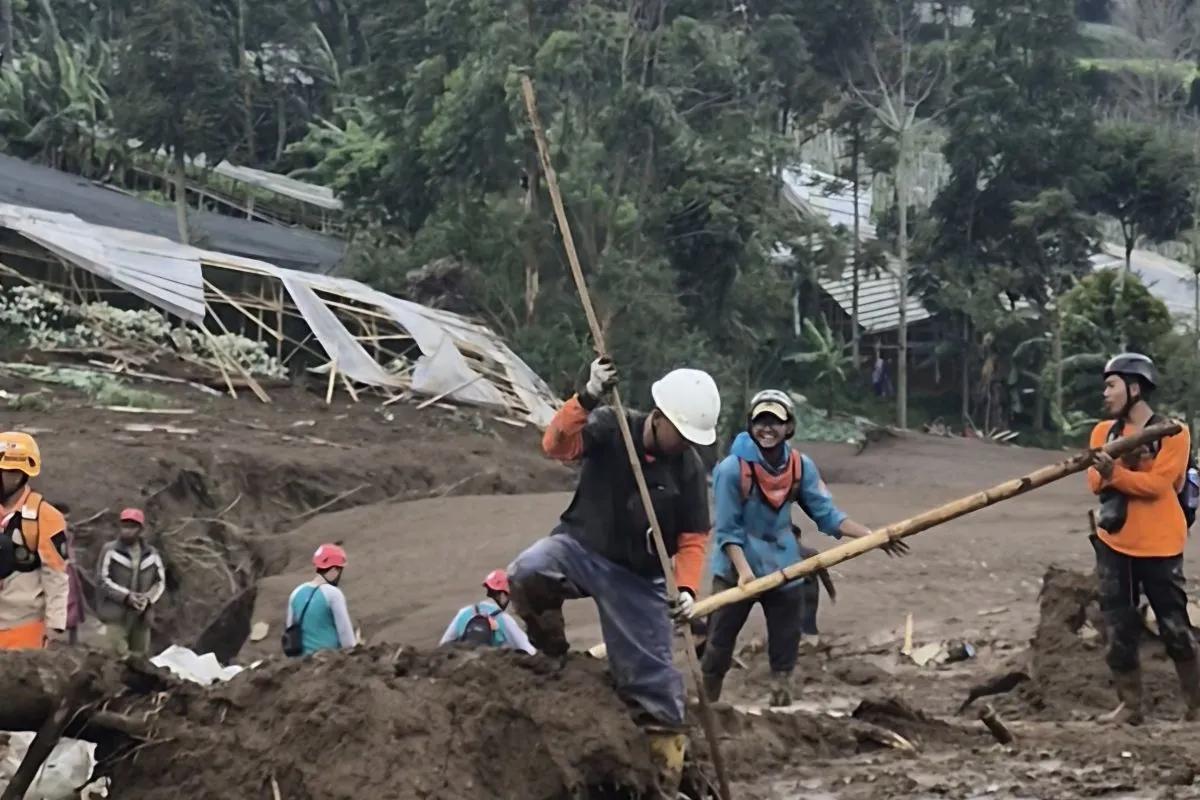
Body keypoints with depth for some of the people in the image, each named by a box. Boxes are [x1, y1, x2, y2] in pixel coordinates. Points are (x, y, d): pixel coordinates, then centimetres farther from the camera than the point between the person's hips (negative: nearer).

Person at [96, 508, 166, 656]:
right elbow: (102, 580, -5)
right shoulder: (110, 551, 0)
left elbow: (160, 582, 12)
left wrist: (148, 598, -8)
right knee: (118, 657, -14)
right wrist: (126, 596, -17)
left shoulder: (152, 555, 10)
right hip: (116, 615, -4)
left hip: (142, 616, 4)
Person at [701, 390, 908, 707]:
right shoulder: (732, 469, -18)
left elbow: (826, 513, -4)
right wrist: (744, 571, -29)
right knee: (719, 647, 2)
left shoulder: (801, 466, -4)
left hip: (784, 569, 4)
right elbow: (727, 530, -16)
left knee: (786, 648, 9)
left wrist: (872, 537, -15)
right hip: (736, 570, -4)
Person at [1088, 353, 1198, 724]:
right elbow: (1096, 482, -5)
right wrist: (1127, 462, -22)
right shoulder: (1104, 431, 8)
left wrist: (1116, 473, -28)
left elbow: (1157, 484, -18)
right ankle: (1130, 705, 11)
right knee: (1119, 628, 5)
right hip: (1113, 542, 5)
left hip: (1158, 546, -5)